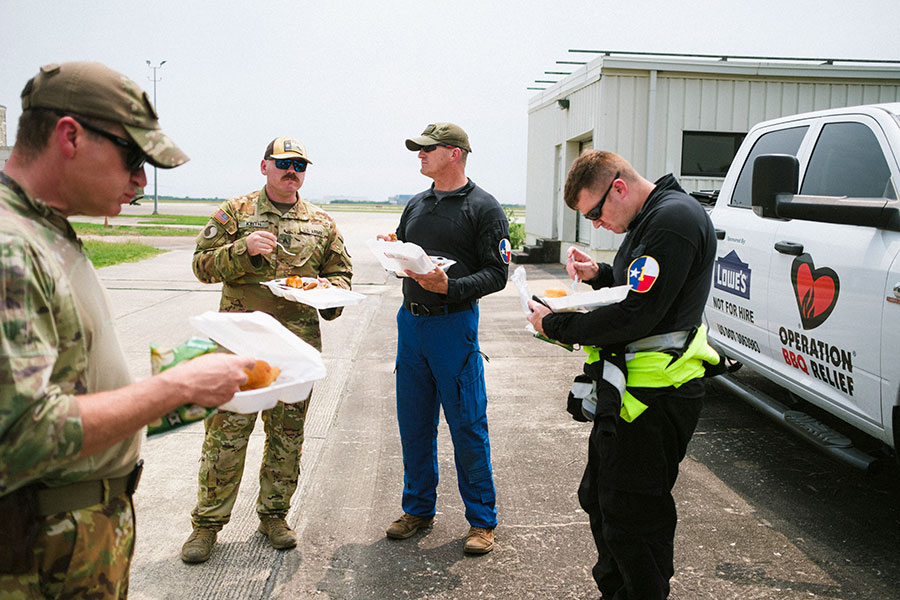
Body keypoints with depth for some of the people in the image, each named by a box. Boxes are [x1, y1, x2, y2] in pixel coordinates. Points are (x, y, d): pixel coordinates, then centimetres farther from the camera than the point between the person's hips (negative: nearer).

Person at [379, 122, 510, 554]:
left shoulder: (483, 208, -5)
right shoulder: (415, 206, 15)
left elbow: (497, 273, -9)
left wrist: (450, 287, -23)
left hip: (454, 324, -6)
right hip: (410, 322, 6)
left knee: (467, 426, 0)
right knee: (414, 425, 12)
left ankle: (482, 521, 14)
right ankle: (418, 509, 27)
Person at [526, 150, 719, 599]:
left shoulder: (674, 218, -19)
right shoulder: (649, 220, 14)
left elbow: (636, 317, -25)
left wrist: (555, 326, -15)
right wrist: (598, 275, 6)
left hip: (653, 399, -11)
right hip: (630, 391, 11)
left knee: (631, 520, 0)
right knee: (598, 499, 22)